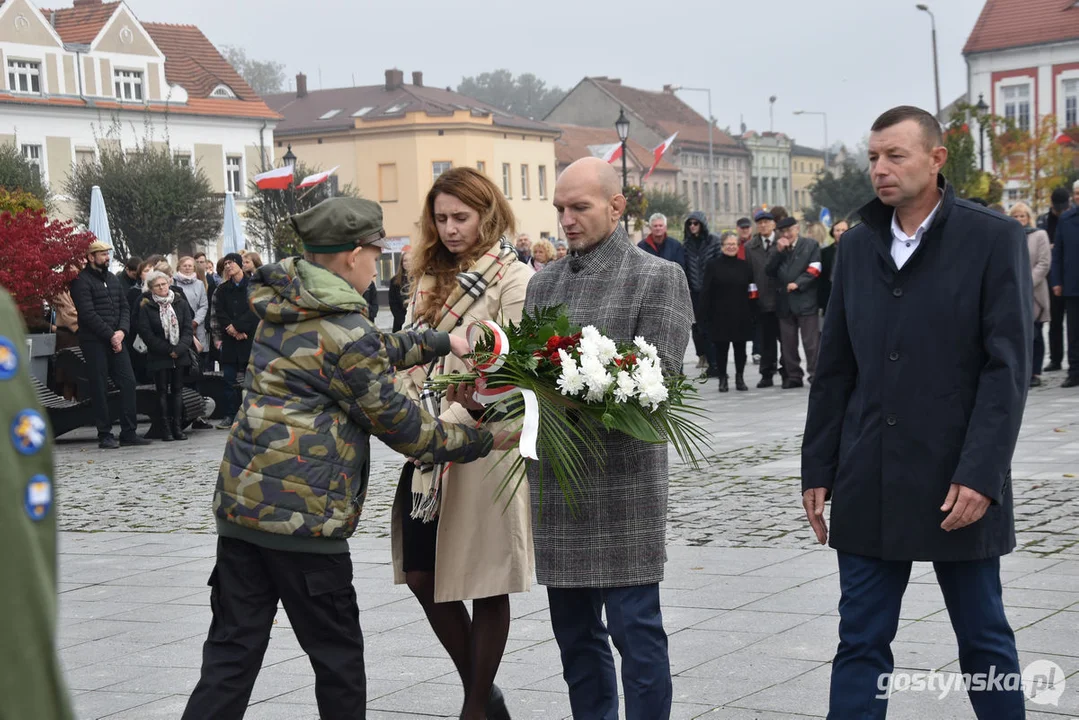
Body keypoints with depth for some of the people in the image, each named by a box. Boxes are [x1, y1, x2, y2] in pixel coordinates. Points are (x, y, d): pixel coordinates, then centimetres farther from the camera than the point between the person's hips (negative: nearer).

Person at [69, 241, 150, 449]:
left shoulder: (112, 279, 16)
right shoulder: (81, 281, -8)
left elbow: (125, 307, 14)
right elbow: (88, 313, -15)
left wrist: (122, 331, -4)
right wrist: (110, 335, -14)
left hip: (116, 340, 7)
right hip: (94, 342, -7)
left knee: (128, 382, 1)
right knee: (99, 389, -1)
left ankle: (129, 432, 7)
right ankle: (105, 435, 5)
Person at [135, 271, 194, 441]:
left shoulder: (180, 304, 4)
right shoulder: (146, 307, -4)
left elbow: (188, 328, 1)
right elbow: (146, 334, -9)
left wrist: (179, 349, -13)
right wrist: (168, 350, -11)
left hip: (180, 356, 3)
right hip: (158, 357, -2)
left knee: (177, 390, 4)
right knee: (163, 392, 0)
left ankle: (178, 427, 7)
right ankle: (166, 429, 2)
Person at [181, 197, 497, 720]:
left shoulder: (284, 308, 12)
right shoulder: (344, 332, -13)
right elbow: (397, 423, -7)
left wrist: (442, 343, 24)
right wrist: (481, 441, 5)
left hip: (240, 500, 8)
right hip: (302, 513, -8)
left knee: (232, 652, 8)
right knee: (337, 655, 8)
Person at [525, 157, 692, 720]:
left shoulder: (658, 278, -1)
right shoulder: (543, 283, 16)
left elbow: (656, 376, -11)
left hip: (623, 482, -6)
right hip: (553, 483, 6)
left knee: (634, 627, -3)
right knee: (574, 631, 12)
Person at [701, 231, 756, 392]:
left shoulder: (744, 266, 7)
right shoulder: (713, 266, 1)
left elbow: (751, 292, 8)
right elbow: (706, 292, -1)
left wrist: (751, 312, 0)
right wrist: (706, 313, -8)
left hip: (741, 316, 2)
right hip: (720, 315, -2)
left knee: (740, 348, 6)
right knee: (721, 348, 2)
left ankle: (740, 378, 16)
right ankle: (722, 379, 11)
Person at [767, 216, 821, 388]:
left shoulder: (811, 246, 4)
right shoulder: (778, 249, 17)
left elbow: (814, 269, -5)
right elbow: (769, 271, 7)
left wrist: (798, 283, -13)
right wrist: (779, 251, -3)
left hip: (806, 301, -5)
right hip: (784, 302, 5)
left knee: (811, 342, -5)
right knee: (788, 343, 6)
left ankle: (815, 374, -1)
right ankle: (793, 375, 11)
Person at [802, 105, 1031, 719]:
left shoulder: (994, 239, -5)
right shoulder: (858, 246, 9)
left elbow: (1008, 367, -9)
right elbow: (835, 369, 12)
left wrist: (981, 474, -16)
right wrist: (818, 471, 8)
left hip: (958, 484, -4)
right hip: (870, 484, 4)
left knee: (984, 641, 9)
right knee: (861, 644, 6)